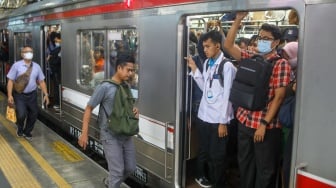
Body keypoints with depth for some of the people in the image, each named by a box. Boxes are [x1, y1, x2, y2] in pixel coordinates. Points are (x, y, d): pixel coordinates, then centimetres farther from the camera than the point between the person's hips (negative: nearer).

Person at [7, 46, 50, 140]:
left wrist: (46, 94, 2)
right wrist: (10, 95, -13)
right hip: (19, 95, -4)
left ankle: (27, 132, 37)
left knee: (33, 115, 10)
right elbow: (11, 81, -6)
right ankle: (20, 129, 19)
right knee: (21, 114, -16)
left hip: (32, 95, 4)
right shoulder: (16, 65, -6)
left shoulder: (36, 66, 5)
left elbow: (41, 81, 8)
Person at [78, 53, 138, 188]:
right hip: (110, 137, -7)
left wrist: (134, 111, -2)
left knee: (130, 168, 14)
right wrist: (84, 133, -14)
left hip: (125, 135, 7)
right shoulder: (105, 87, -14)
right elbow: (89, 109, -11)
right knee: (117, 171, -5)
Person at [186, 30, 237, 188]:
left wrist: (223, 122, -13)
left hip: (218, 119, -6)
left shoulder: (227, 66, -12)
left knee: (217, 156, 7)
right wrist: (194, 69, 4)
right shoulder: (207, 63, 8)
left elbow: (227, 96, -13)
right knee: (203, 151, 21)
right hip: (204, 116, 6)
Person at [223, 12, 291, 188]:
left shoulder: (281, 64, -9)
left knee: (265, 170, 9)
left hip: (267, 126, -5)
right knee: (245, 164, 19)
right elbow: (228, 45, 3)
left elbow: (278, 96, -14)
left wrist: (264, 124, -17)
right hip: (244, 122, 6)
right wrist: (238, 20, -4)